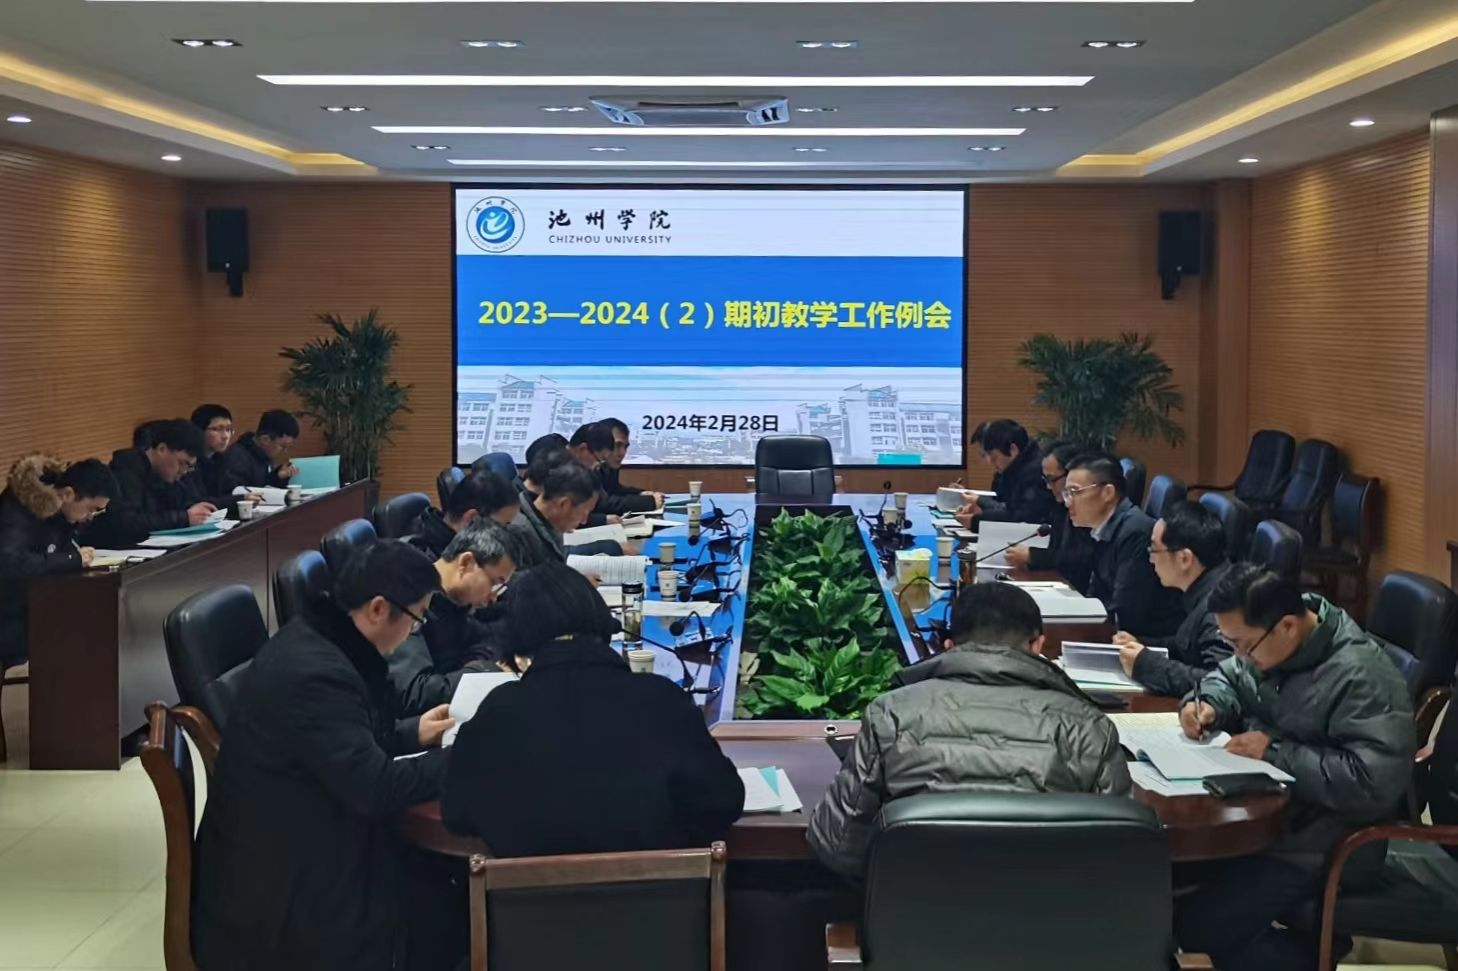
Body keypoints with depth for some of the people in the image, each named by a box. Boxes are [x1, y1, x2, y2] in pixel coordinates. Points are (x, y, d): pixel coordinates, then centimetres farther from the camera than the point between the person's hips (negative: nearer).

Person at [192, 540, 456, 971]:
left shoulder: (320, 639, 4)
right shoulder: (313, 672, -27)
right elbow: (375, 787, -27)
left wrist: (411, 734, 11)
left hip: (289, 845, 10)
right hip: (276, 880, -10)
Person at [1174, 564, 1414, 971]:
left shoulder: (1361, 677, -26)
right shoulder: (1268, 641, -1)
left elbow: (1373, 785, -32)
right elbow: (1227, 678, 19)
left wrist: (1276, 752, -25)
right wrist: (1207, 705, -4)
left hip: (1316, 842, -9)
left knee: (1198, 925, -17)